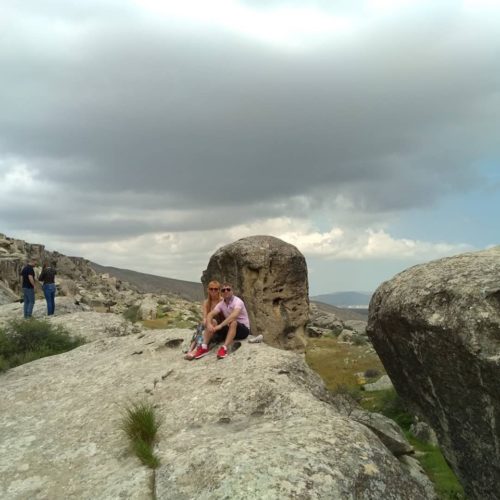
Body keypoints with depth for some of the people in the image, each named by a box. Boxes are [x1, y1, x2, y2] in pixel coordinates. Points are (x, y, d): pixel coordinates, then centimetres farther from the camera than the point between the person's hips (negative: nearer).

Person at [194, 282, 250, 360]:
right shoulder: (221, 304, 1)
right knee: (210, 325, -11)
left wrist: (220, 326, -43)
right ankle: (204, 347, -21)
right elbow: (210, 314, -10)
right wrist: (209, 324, -32)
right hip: (229, 328, 6)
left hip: (243, 329, -6)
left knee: (233, 322, -39)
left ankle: (224, 348, -43)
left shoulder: (237, 301, -19)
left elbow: (234, 316, -37)